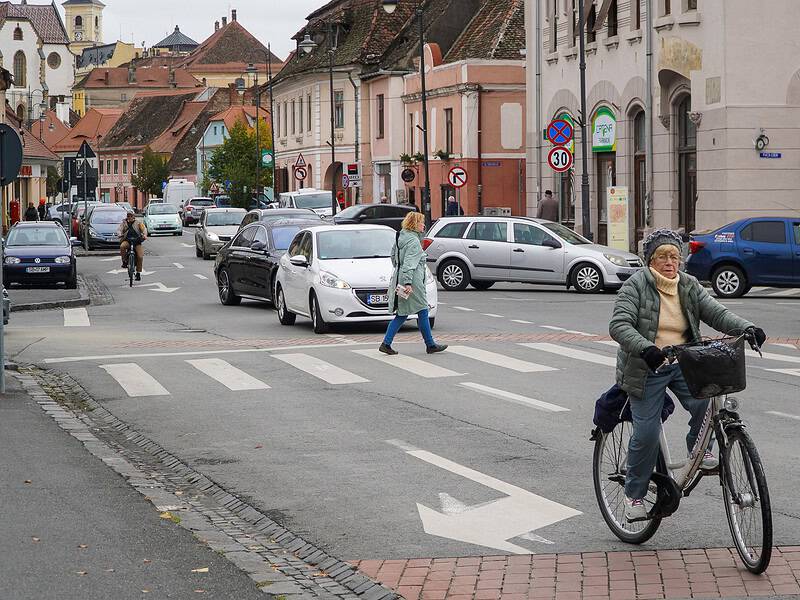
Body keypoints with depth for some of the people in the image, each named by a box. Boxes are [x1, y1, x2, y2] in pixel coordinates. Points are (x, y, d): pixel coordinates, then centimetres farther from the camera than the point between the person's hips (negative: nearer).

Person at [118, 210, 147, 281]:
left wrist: (144, 235, -23)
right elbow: (119, 230, 1)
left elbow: (144, 229, -1)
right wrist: (120, 235, -22)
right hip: (127, 241, 0)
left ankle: (138, 273, 0)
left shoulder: (138, 223, 12)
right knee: (122, 246, -35)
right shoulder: (124, 223, 15)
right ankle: (124, 262, -18)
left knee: (140, 256, -13)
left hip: (137, 241, 0)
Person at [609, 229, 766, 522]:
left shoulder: (689, 286, 7)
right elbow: (619, 325, -19)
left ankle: (699, 449, 3)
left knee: (706, 402, -25)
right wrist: (645, 348, -37)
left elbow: (717, 313, -2)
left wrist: (747, 328, -21)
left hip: (683, 365, 4)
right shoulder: (635, 286, -8)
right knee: (646, 434, -9)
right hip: (647, 367, -4)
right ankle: (634, 495, 10)